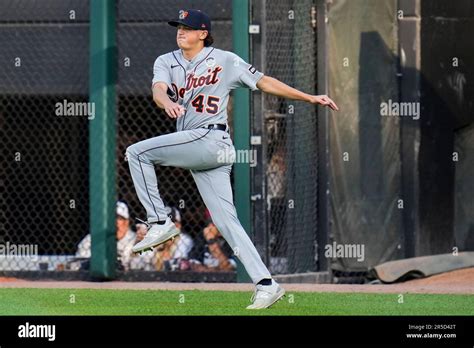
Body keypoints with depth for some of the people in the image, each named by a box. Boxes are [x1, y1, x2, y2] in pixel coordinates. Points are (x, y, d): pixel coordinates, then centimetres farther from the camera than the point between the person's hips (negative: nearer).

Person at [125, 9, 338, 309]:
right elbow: (158, 89, -6)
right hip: (192, 147, 6)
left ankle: (160, 222, -11)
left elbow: (264, 82, 8)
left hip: (210, 139, -6)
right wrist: (167, 102, -31)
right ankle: (266, 284, -3)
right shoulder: (166, 62, 14)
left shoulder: (225, 61, 5)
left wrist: (310, 98, 3)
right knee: (226, 221, -1)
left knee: (137, 153, -17)